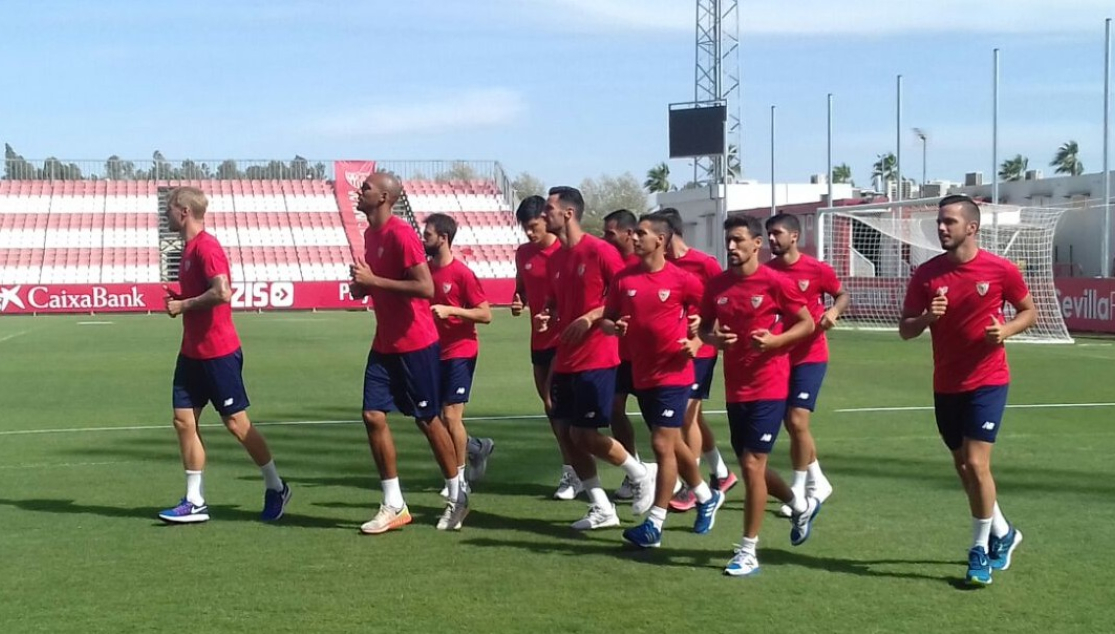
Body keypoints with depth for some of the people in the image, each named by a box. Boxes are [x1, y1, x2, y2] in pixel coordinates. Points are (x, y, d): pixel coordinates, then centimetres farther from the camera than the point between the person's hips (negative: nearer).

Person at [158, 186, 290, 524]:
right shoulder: (190, 248, 13)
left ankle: (276, 488, 16)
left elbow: (222, 292, -28)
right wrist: (178, 297, 5)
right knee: (184, 420, 5)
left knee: (236, 422, 0)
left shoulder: (206, 247, -17)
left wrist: (184, 305, -17)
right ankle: (195, 502, 10)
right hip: (192, 353, 9)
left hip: (218, 353, -9)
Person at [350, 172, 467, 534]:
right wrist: (362, 287, 2)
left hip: (416, 344, -8)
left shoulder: (401, 235, -17)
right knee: (373, 415, 0)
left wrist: (373, 280, -23)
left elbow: (426, 287, -24)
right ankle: (393, 506, 8)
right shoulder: (370, 234, 10)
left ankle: (457, 497, 20)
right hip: (384, 344, 8)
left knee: (427, 419, 3)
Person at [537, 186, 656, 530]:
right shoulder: (556, 257, 11)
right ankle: (601, 509, 15)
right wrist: (546, 316, 2)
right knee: (566, 431, 5)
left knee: (584, 434, -7)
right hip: (565, 359, 8)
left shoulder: (599, 251, -12)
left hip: (595, 358, -8)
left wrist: (591, 317, -19)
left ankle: (641, 473, 17)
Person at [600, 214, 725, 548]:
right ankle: (707, 497, 38)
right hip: (642, 374, 6)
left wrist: (696, 342, -11)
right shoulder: (623, 279, 3)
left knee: (662, 444, -8)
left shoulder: (681, 279, -9)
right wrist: (615, 327, -13)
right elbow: (606, 320, 9)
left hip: (673, 373, -6)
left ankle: (654, 524, -2)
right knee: (672, 443, 17)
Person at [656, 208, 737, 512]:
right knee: (692, 415, 13)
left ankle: (691, 487, 2)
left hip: (699, 350, -6)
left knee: (687, 413, -7)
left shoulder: (704, 264, -13)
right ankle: (720, 473, 29)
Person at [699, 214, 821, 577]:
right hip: (735, 389, 6)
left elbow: (807, 324, -4)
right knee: (751, 466, 15)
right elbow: (705, 327, 16)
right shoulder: (717, 285, 5)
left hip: (768, 388, -6)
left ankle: (748, 552, 1)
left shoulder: (775, 282, -10)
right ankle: (801, 506, 43)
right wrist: (713, 338, -7)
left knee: (752, 465, -9)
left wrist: (775, 340, -19)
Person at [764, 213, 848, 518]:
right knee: (792, 424, 11)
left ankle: (798, 490, 4)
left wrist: (834, 311, -15)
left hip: (810, 357, -5)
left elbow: (843, 294, 5)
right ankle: (817, 482, 31)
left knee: (797, 421, -11)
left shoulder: (817, 269, -9)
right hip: (779, 357, 5)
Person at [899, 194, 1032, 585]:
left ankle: (981, 550, 5)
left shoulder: (1000, 270, -9)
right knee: (963, 467, 12)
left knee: (975, 463, -12)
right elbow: (905, 330, 3)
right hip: (946, 385, 4)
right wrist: (927, 318, -19)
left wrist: (1006, 330, -16)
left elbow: (1029, 311, 5)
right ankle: (1002, 532, 35)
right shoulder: (926, 274, -2)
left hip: (987, 381, -4)